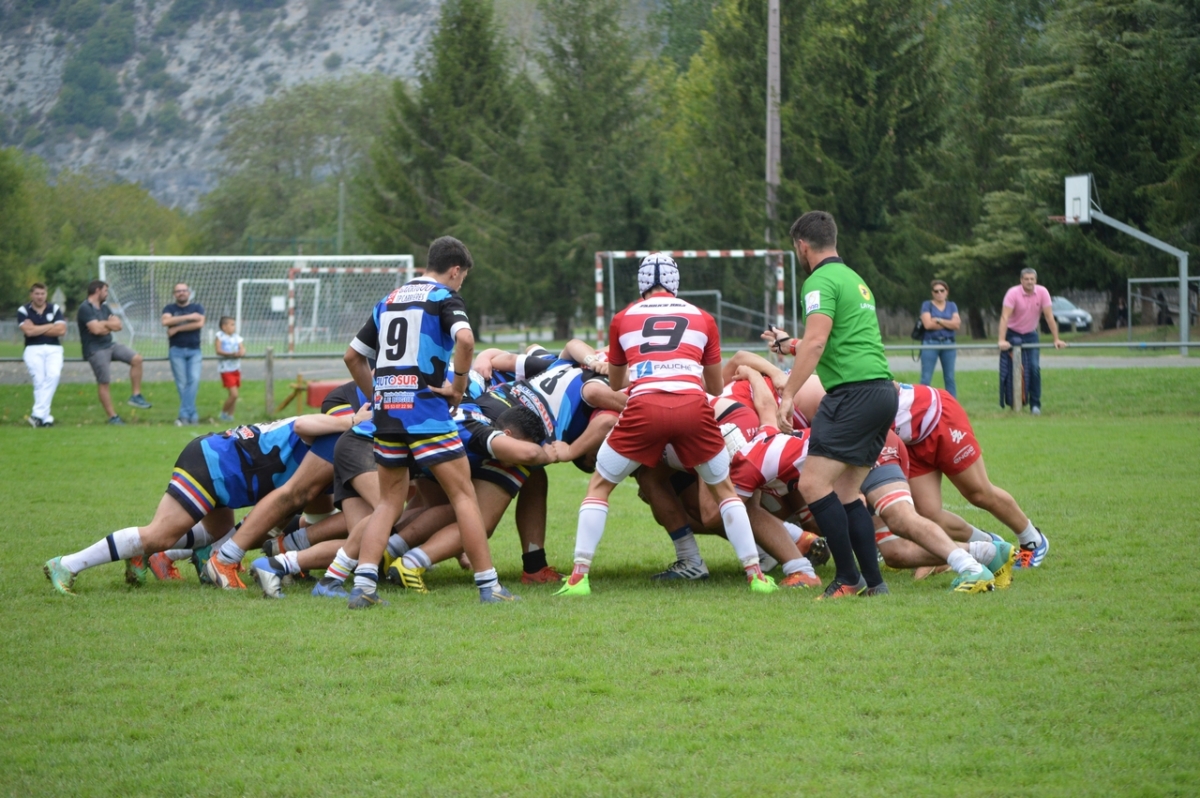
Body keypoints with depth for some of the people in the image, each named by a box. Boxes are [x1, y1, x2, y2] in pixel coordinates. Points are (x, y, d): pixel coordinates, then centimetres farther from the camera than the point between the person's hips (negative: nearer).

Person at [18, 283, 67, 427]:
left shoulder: (54, 309, 11)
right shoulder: (23, 311, 5)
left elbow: (61, 330, -2)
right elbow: (28, 331, -10)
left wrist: (37, 330, -3)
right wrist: (51, 326, -1)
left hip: (54, 349, 1)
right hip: (33, 350, -1)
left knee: (53, 375, -24)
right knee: (39, 381, -15)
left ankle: (38, 414, -25)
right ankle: (45, 417, -17)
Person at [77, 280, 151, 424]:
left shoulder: (104, 308, 16)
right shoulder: (85, 309, -13)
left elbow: (118, 325, 8)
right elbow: (96, 329, -23)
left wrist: (103, 325, -11)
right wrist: (109, 323, -3)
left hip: (110, 345, 8)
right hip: (96, 350, -8)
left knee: (136, 359, -5)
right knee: (103, 383, -5)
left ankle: (136, 396, 2)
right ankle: (112, 417, 1)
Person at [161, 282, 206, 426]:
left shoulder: (197, 307, 8)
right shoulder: (170, 309, 8)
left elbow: (200, 323, -10)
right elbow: (165, 321, -13)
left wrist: (177, 328, -9)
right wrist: (188, 317, -15)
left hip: (194, 350, 0)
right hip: (176, 350, 0)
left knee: (194, 380, -14)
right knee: (182, 383, -5)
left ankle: (184, 415, -13)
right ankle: (192, 415, -2)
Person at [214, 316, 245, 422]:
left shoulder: (237, 337, 9)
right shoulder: (220, 336, -7)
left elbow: (243, 349, 5)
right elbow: (218, 351, -16)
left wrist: (241, 352, -19)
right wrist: (231, 354, -26)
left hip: (236, 368, 6)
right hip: (226, 368, -6)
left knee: (234, 395, 10)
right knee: (233, 394, -13)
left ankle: (230, 415, 21)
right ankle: (223, 412, 6)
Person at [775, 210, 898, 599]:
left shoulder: (822, 281, -6)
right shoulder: (854, 279, 23)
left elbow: (815, 341, -19)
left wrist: (788, 394, -22)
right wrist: (799, 348, 51)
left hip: (854, 392, -10)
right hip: (884, 390, 10)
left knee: (813, 483, -10)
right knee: (845, 492, 11)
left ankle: (848, 578, -13)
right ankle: (873, 581, 6)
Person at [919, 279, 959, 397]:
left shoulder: (952, 306, 12)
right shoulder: (927, 305, 3)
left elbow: (957, 324, -3)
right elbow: (928, 324, -12)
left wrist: (939, 320, -9)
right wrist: (948, 324, -4)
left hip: (948, 344, 3)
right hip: (930, 343, -3)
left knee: (950, 378, 5)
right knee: (926, 379, -5)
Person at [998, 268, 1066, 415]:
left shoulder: (1042, 292, -12)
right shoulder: (1013, 293, -20)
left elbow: (1049, 317, -9)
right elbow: (1005, 317, -26)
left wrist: (1056, 339, -12)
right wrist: (1002, 340, -36)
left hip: (1031, 335, 2)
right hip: (1013, 335, -2)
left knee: (1034, 368, -8)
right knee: (1011, 370, -6)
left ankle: (1035, 404, -1)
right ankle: (1011, 403, 5)